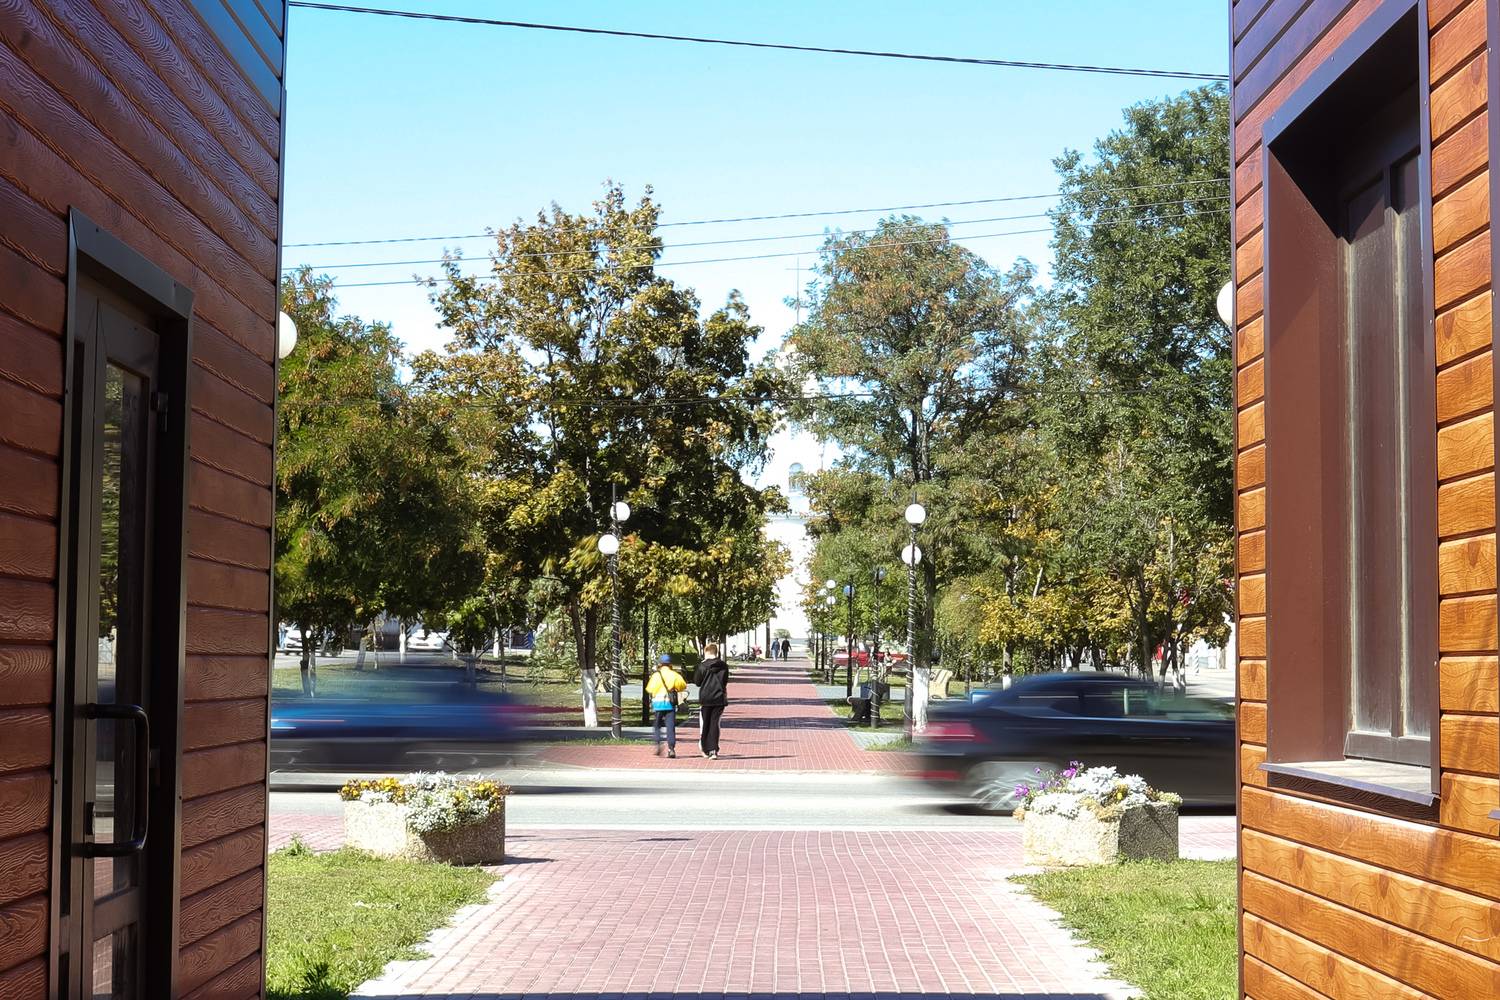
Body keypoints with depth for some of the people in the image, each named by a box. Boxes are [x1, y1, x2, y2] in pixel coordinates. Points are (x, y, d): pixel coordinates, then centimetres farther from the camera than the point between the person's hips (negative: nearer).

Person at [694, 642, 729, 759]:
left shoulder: (703, 666, -9)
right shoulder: (724, 666, 0)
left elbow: (697, 681, -1)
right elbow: (725, 682, 9)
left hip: (705, 699, -2)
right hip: (719, 698, 2)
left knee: (704, 724, 11)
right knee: (715, 724, 4)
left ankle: (705, 749, 19)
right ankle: (713, 751, -3)